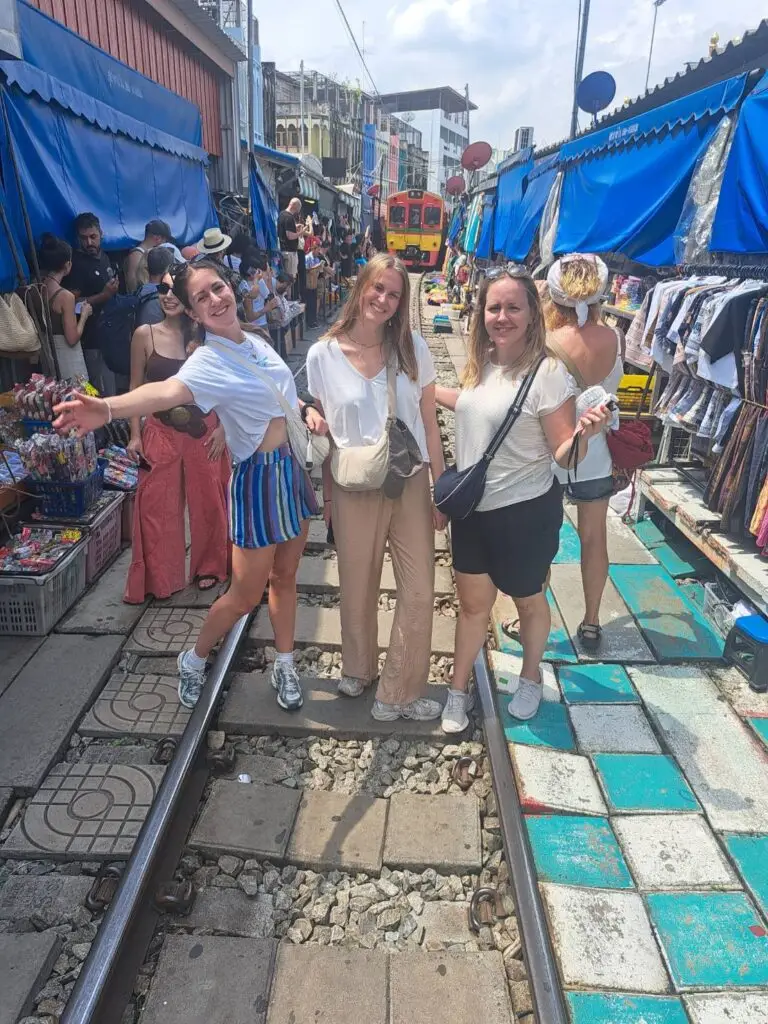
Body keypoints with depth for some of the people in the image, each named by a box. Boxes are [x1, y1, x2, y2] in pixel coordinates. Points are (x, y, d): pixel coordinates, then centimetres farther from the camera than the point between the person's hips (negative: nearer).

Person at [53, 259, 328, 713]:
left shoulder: (256, 343, 5)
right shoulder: (209, 360, -19)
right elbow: (167, 390, -41)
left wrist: (306, 409, 4)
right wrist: (108, 408, -60)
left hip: (293, 469, 7)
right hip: (259, 477, -7)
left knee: (285, 577, 17)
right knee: (246, 595, 3)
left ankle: (285, 664, 35)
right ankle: (195, 660, 30)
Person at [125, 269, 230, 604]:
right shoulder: (145, 335, -2)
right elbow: (136, 387, 3)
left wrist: (223, 428, -5)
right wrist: (135, 434, -1)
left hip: (204, 429, 0)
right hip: (160, 431, 0)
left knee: (208, 502, 11)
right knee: (155, 506, 3)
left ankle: (208, 568, 31)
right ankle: (158, 578, 20)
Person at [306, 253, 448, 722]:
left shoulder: (413, 348, -2)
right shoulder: (323, 355, -5)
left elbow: (429, 423, 2)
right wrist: (327, 495, 6)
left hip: (410, 484, 1)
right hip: (354, 489, -1)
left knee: (419, 592, 2)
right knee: (358, 588, 14)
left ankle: (399, 693, 20)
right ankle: (359, 668, 41)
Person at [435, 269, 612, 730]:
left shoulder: (547, 372, -20)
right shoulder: (481, 363, -1)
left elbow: (563, 454, -17)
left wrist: (583, 433, -38)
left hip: (525, 512, -5)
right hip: (472, 508, 5)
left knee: (529, 602, 19)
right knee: (473, 603, 17)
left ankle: (531, 679, 45)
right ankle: (459, 691, 34)